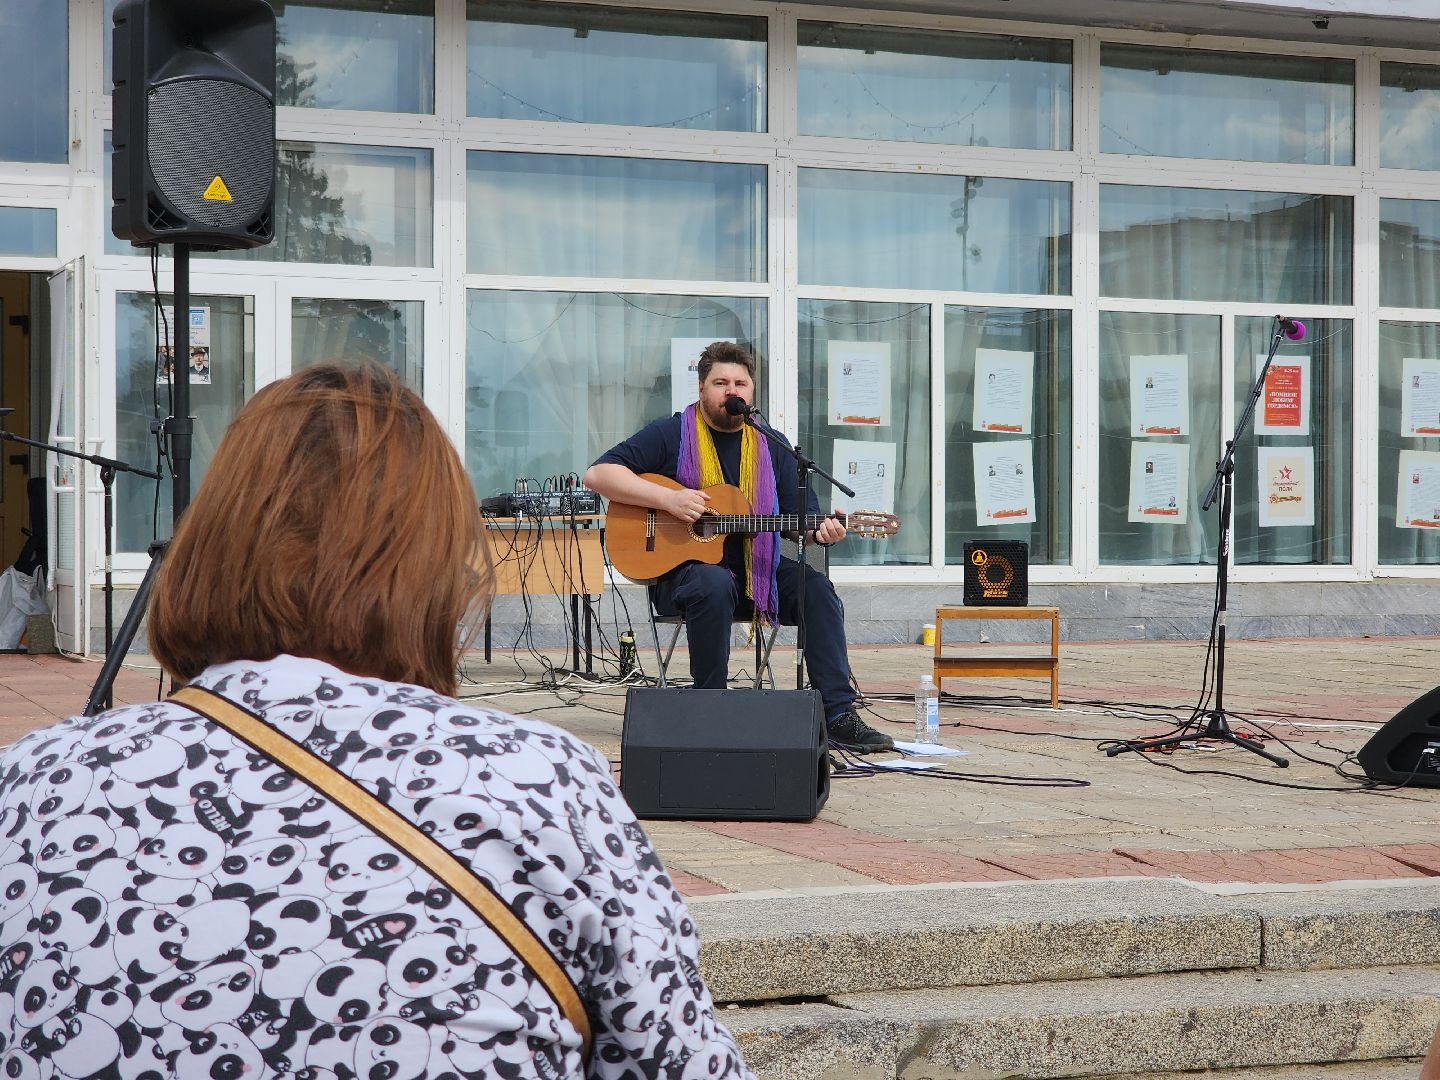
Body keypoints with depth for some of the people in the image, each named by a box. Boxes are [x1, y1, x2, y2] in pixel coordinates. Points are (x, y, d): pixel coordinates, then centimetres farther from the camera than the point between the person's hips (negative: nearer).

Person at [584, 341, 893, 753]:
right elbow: (597, 474, -8)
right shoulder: (671, 434, 0)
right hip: (680, 569, -4)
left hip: (754, 571, 4)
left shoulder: (771, 448, 12)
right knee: (714, 585, -37)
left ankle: (839, 715, -22)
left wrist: (819, 531, -15)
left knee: (815, 588, -20)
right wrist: (667, 498, -20)